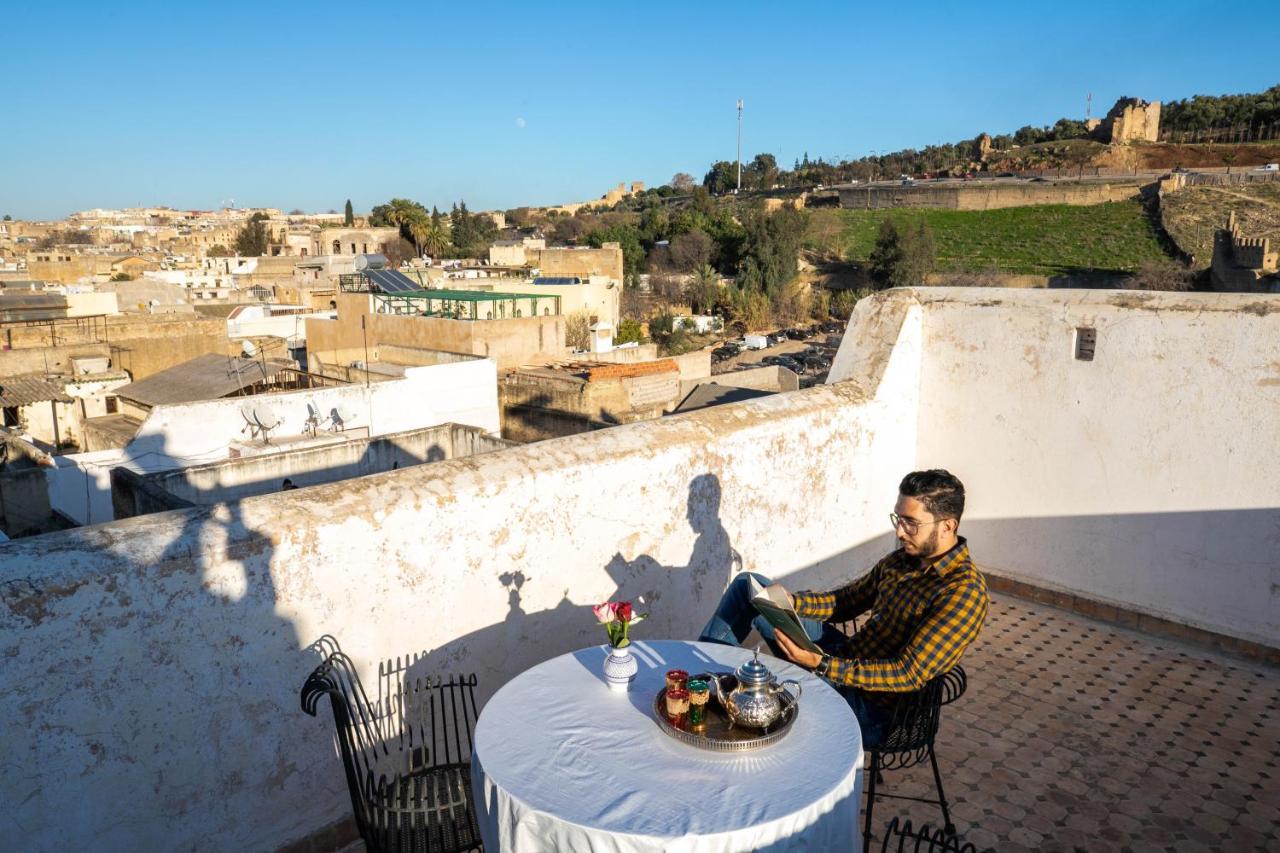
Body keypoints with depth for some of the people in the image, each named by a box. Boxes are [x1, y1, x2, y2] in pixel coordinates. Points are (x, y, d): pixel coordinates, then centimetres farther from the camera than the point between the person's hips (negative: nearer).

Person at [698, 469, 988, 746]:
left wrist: (819, 664, -34)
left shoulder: (964, 592, -21)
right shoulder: (905, 558, 4)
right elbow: (844, 601, 12)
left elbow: (910, 674, -25)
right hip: (847, 656, 8)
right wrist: (787, 601, -8)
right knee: (747, 584, 4)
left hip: (872, 701, -8)